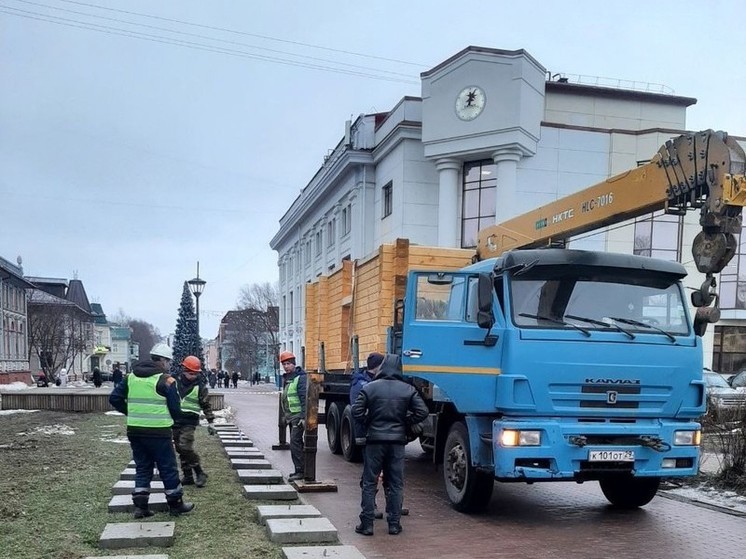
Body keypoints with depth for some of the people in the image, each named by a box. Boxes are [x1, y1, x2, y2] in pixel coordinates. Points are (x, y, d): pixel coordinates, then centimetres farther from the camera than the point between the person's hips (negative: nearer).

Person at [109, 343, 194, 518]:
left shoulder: (131, 377, 8)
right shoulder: (166, 380, -9)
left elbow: (114, 398, 6)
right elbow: (175, 409, -8)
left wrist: (131, 413, 15)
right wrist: (174, 419, 14)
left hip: (134, 430, 6)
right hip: (158, 432, -5)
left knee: (142, 468, 16)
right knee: (168, 469, 7)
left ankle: (140, 506, 13)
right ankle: (176, 504, 17)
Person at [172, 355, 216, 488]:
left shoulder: (200, 386, -4)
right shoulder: (176, 381, 5)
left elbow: (206, 405, 1)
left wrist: (210, 422, 0)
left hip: (189, 422, -5)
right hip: (175, 421, 5)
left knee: (185, 448, -17)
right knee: (180, 449, 8)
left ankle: (200, 474, -6)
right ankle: (188, 476, 17)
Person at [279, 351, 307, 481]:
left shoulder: (300, 377, -14)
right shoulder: (286, 378, 15)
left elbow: (304, 398, -19)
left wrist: (303, 417, -23)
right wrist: (285, 414, 23)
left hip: (298, 416, -9)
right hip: (290, 416, 9)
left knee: (295, 442, -14)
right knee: (296, 443, 13)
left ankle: (300, 471, -12)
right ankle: (299, 470, 20)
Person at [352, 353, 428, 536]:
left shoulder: (370, 388, -4)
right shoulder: (408, 390, 0)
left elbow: (357, 412, -9)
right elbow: (422, 412, -4)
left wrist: (369, 422, 7)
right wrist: (405, 422, 8)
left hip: (375, 440, -1)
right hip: (397, 441, 1)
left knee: (369, 484, 6)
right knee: (396, 485, 10)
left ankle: (366, 524, 7)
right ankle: (394, 524, 12)